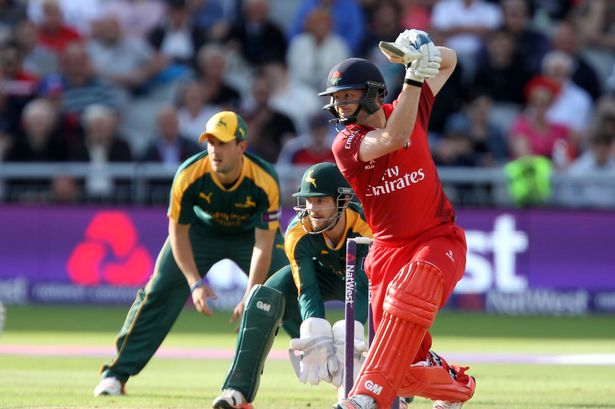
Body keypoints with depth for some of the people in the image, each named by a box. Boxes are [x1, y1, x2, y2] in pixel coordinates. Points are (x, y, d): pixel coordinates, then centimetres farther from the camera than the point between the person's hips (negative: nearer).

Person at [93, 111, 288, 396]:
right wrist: (196, 283, -29)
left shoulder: (265, 181, -35)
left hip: (251, 232, 0)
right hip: (202, 230, 0)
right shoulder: (189, 175, -33)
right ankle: (117, 373, -6)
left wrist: (250, 297, -40)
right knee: (160, 292, -11)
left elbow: (263, 245, -33)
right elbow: (178, 232, -20)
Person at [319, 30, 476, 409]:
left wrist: (423, 53, -12)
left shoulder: (408, 111, 1)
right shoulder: (345, 143, -9)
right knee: (407, 369, -3)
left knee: (408, 295, -34)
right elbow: (392, 139, -29)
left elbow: (449, 61, 12)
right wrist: (414, 76, -33)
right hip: (389, 250, 1)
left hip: (440, 240, -1)